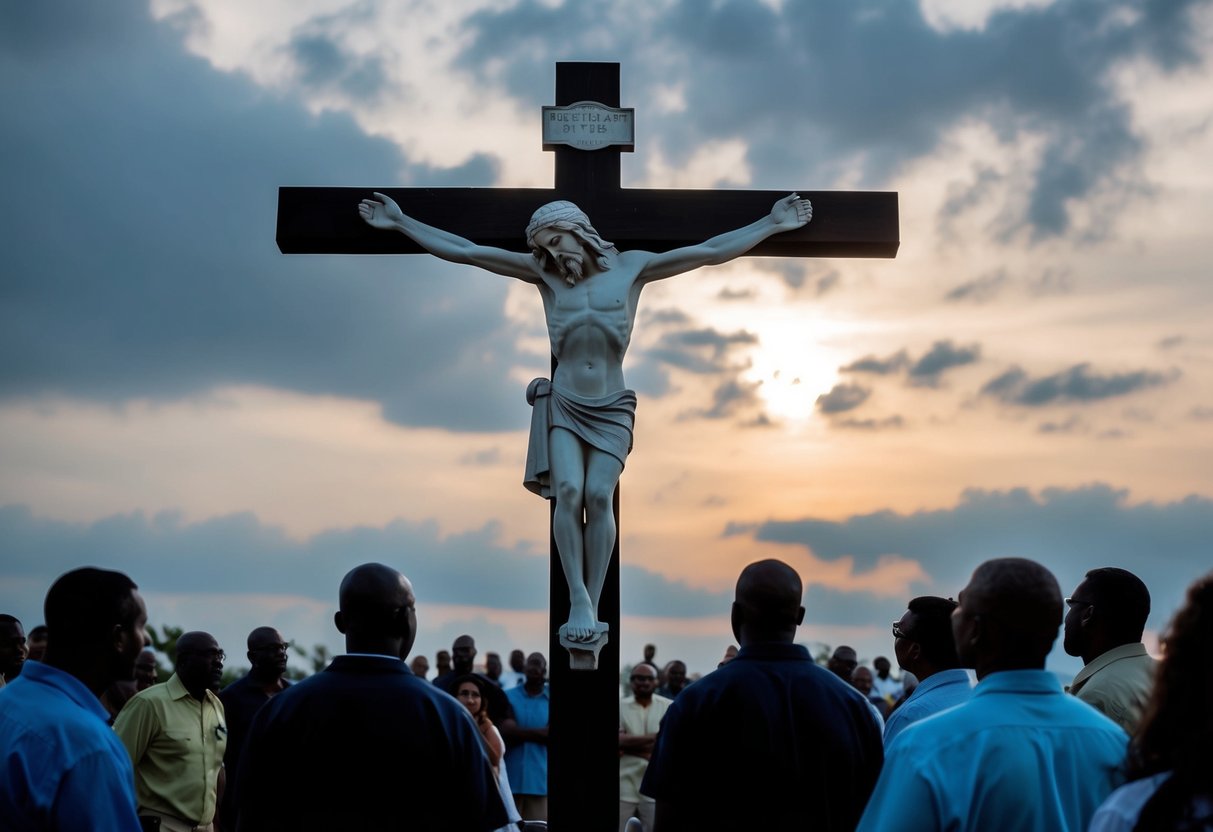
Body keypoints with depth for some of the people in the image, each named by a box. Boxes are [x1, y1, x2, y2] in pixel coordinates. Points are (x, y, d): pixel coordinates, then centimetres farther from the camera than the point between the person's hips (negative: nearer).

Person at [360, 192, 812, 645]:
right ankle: (578, 602, -15)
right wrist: (400, 222, 0)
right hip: (563, 405, 1)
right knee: (569, 491, -20)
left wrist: (772, 223, -2)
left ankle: (592, 604, -11)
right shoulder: (544, 273, 4)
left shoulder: (631, 267, 3)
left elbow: (712, 250, 1)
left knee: (598, 495, -17)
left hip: (611, 409, 0)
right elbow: (463, 250, 2)